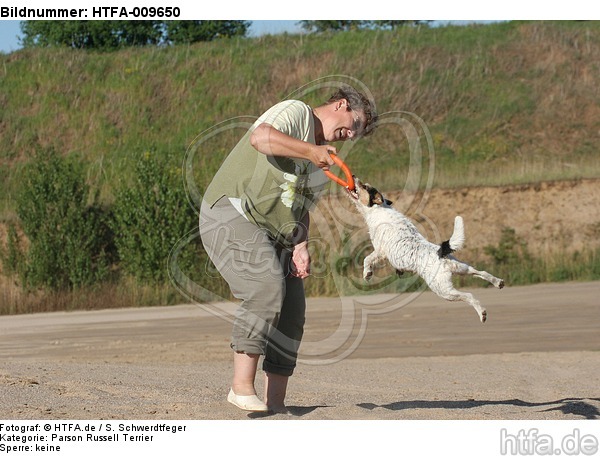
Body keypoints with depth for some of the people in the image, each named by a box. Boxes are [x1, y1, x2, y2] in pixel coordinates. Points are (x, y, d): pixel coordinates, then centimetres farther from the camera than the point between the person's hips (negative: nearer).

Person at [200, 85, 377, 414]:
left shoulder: (324, 159, 20)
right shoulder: (296, 113, -8)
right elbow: (260, 137, -30)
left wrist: (300, 247, 3)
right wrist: (310, 151, -25)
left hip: (274, 236, 10)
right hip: (230, 215, -10)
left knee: (291, 311, 0)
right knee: (267, 288, -27)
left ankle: (276, 404, 4)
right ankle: (241, 387, -25)